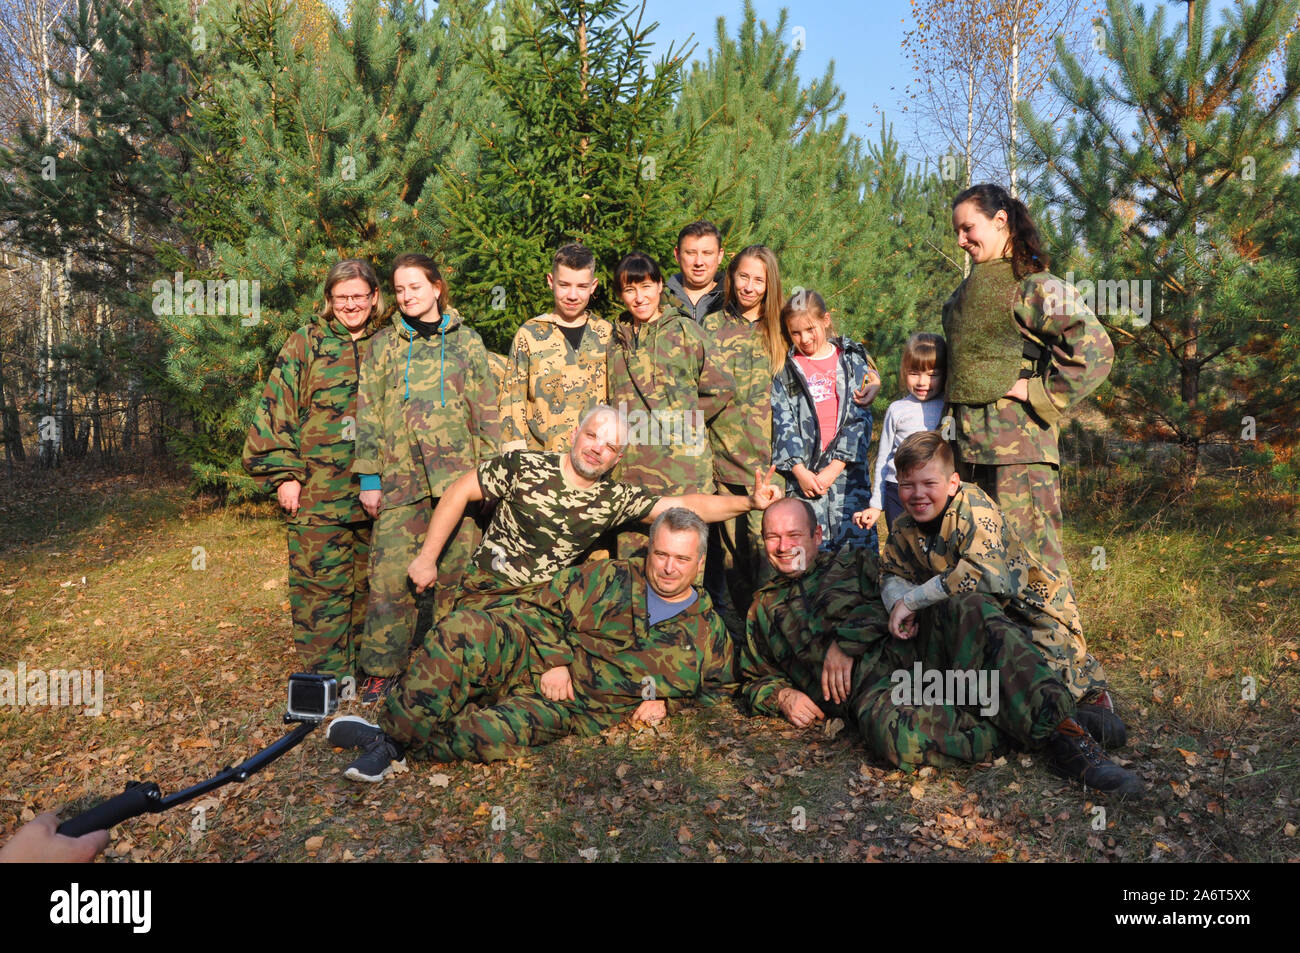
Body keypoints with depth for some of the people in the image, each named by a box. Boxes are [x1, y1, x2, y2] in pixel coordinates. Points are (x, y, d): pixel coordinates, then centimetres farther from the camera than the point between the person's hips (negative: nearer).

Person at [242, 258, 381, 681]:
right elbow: (278, 408, -1)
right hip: (317, 492, -3)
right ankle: (324, 679, 5)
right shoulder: (305, 344, 4)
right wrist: (283, 473, -8)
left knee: (370, 584, 9)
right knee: (320, 585, -4)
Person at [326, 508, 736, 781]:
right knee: (462, 631, -30)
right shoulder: (608, 578, 5)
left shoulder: (708, 632, 8)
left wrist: (667, 702, 1)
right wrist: (555, 660, -9)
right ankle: (397, 723, -22)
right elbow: (545, 606, 6)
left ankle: (393, 743, -12)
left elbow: (716, 689, 19)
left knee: (495, 734, -32)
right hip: (530, 657, 1)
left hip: (579, 709, -1)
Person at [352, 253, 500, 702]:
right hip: (400, 475, 0)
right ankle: (382, 668, 6)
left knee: (456, 571, 3)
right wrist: (369, 477, 2)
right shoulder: (383, 344, 12)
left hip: (458, 474, 0)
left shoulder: (467, 341, 10)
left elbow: (486, 411, 10)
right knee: (390, 574, -6)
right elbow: (368, 414, 9)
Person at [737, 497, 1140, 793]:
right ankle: (1006, 728, -17)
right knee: (903, 738, -40)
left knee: (970, 608, -31)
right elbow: (754, 681, 27)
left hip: (911, 647, 2)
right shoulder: (763, 609, 24)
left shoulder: (852, 562, 21)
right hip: (869, 689, -1)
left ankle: (1060, 735, -32)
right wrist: (784, 696, 4)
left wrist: (844, 644, -9)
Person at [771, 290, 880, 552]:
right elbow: (782, 423, 2)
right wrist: (799, 470, -9)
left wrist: (835, 467, -8)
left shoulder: (853, 360, 8)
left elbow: (860, 419, 2)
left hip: (847, 469, 0)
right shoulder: (786, 370, 9)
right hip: (803, 472, 0)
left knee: (856, 540, -3)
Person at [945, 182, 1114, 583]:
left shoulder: (1035, 286, -8)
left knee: (1032, 554, -6)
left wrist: (1039, 392, -12)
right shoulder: (968, 291, 18)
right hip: (973, 446, 8)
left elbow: (1095, 349, -17)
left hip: (1018, 445, -8)